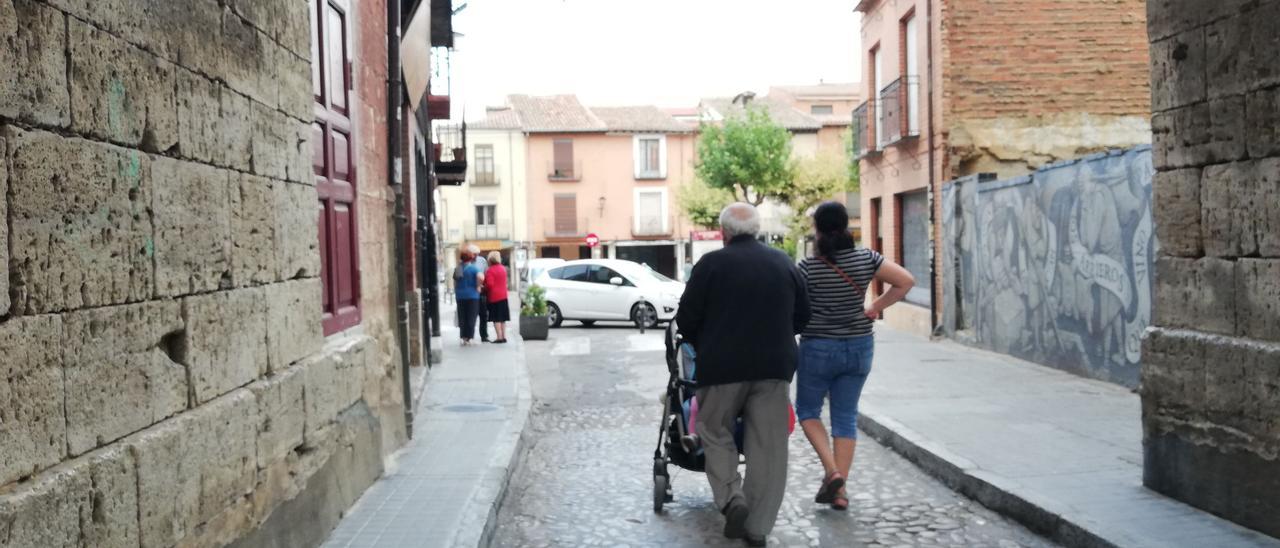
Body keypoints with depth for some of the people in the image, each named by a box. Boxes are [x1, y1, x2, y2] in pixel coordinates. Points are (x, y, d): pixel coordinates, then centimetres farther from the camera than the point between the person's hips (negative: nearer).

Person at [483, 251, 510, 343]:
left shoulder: (490, 271, -16)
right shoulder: (503, 268, 9)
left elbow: (489, 284, -19)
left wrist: (484, 288, -1)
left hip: (494, 297, -7)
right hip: (503, 296, 7)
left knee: (496, 318, -4)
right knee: (503, 318, 12)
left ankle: (499, 337, -7)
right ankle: (504, 336, 14)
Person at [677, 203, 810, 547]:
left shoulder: (711, 264, -4)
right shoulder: (783, 263, 9)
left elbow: (685, 320, -3)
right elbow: (802, 316, 14)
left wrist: (702, 345, 16)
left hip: (723, 365, -3)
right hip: (775, 365, 3)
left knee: (715, 433, 15)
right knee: (768, 446, 7)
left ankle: (731, 498, -4)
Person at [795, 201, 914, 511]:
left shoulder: (807, 268, -14)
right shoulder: (866, 259, -3)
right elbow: (906, 281, -3)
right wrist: (876, 307, 4)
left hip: (818, 349, -3)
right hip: (859, 347, 4)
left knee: (807, 409, 16)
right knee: (846, 416, 11)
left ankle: (831, 470, -2)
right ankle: (840, 490, 12)